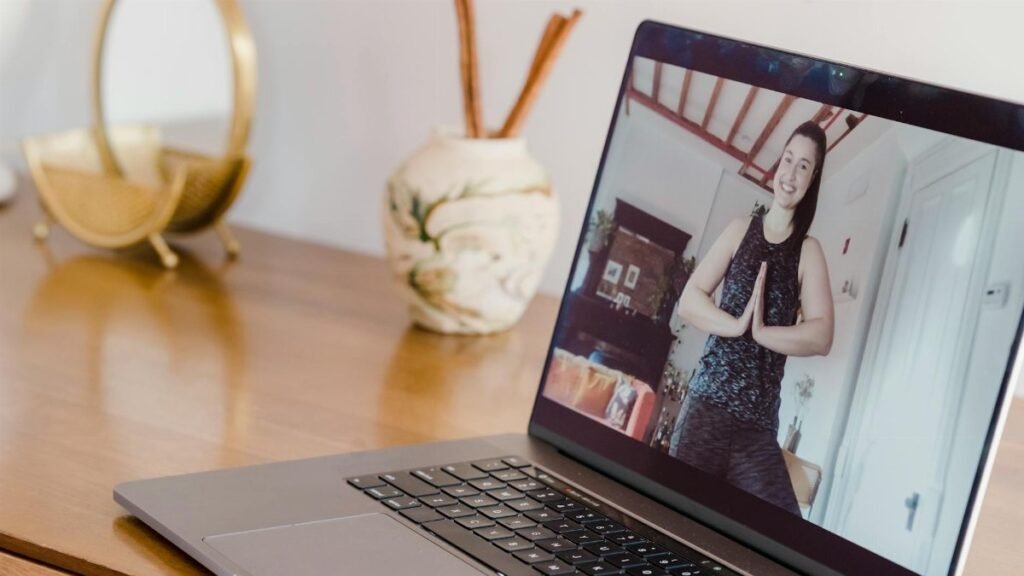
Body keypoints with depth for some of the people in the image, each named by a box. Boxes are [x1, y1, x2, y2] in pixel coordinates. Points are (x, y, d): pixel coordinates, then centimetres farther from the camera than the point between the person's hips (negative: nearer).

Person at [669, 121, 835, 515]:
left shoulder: (809, 252, 3)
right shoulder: (740, 231, 9)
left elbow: (822, 337, -9)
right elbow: (687, 301, 3)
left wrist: (762, 332, -20)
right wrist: (737, 325, -12)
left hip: (758, 422, -1)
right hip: (707, 404, 1)